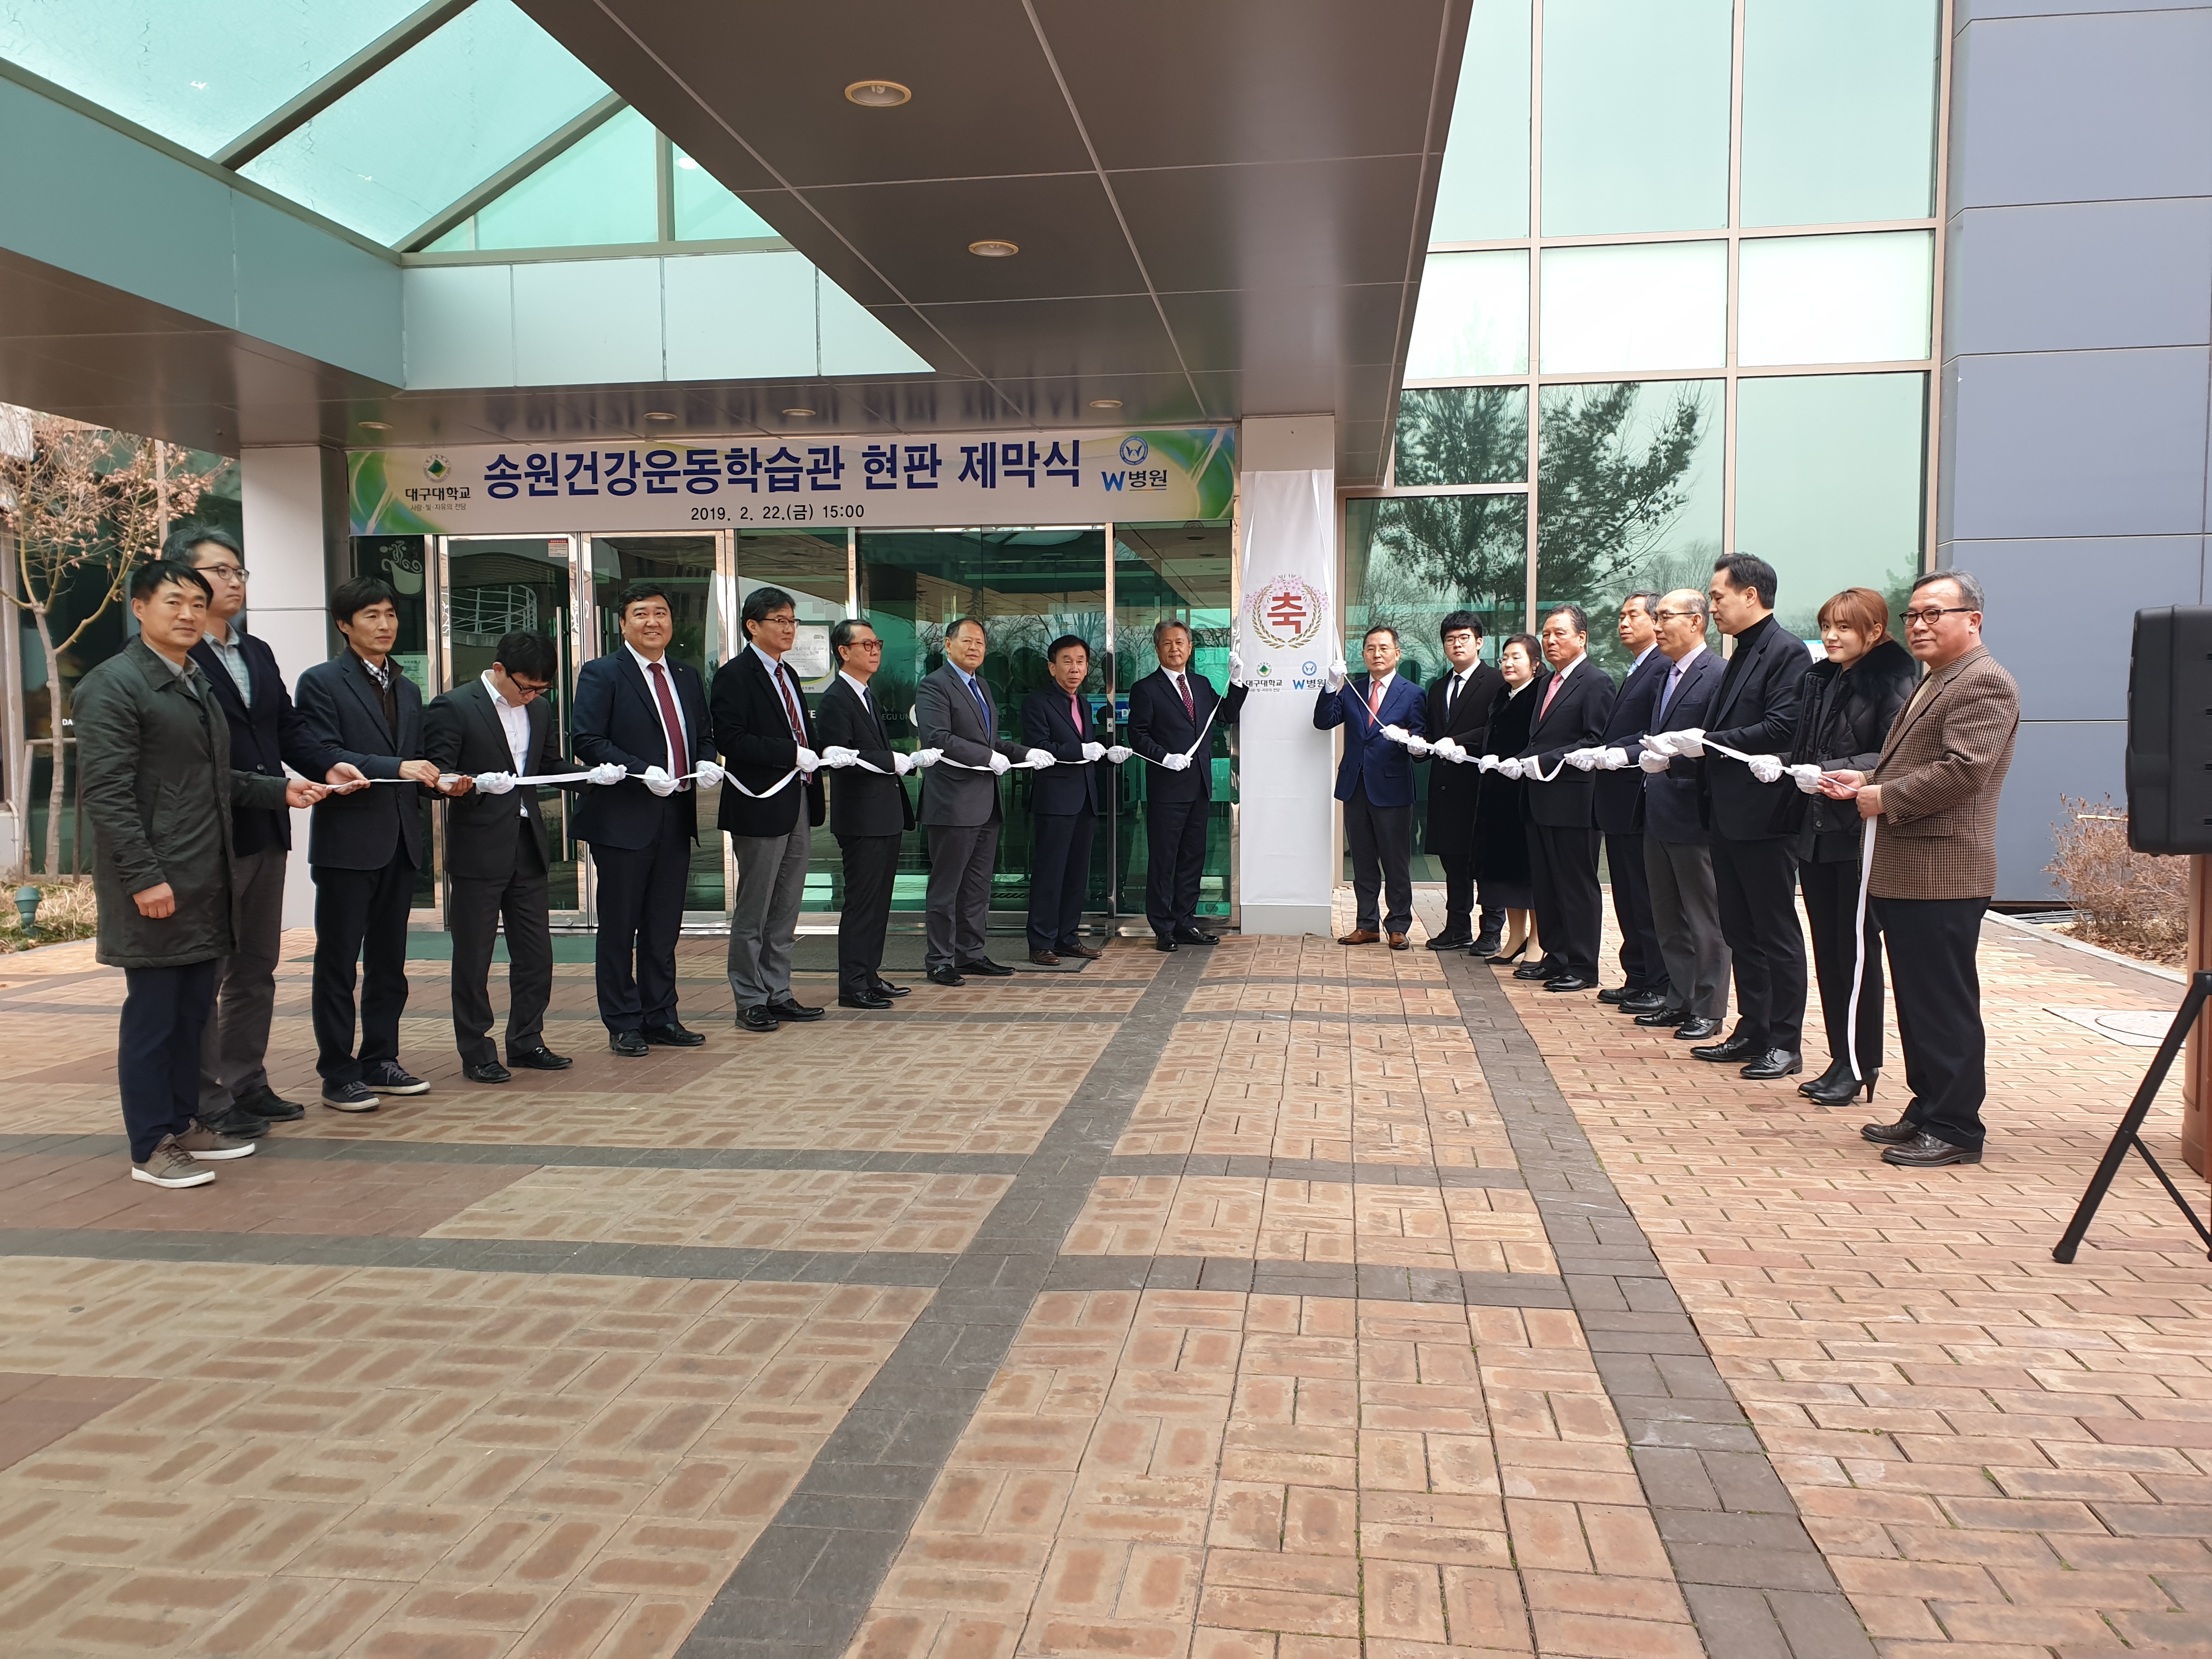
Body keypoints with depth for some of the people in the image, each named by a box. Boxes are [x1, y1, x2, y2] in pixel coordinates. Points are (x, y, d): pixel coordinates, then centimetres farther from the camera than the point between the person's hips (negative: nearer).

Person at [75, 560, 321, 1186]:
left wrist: (280, 791, 8)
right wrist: (143, 877, -20)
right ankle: (150, 1148, 9)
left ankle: (185, 1123, 25)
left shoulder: (197, 684, 18)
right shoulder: (113, 684, -9)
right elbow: (106, 792, -16)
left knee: (194, 1011, 14)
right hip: (155, 887, -8)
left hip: (205, 884, 8)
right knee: (152, 1014, 0)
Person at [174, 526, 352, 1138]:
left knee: (256, 968, 15)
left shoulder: (258, 653, 16)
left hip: (265, 834, 8)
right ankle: (207, 1100, 12)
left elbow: (289, 729, 13)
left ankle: (247, 1084, 26)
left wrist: (328, 766, -5)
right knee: (205, 974, 2)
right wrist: (269, 789, -22)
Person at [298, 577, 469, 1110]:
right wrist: (395, 768, -24)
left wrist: (439, 784, 0)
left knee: (388, 962, 12)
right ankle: (337, 1074, 7)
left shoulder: (407, 690, 18)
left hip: (400, 841, 7)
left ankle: (380, 1061, 22)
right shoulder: (321, 682, -4)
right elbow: (322, 757, -15)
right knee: (338, 964, 1)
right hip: (347, 841, -7)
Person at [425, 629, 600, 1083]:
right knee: (473, 957, 3)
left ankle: (526, 1041, 23)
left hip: (529, 845, 6)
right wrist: (479, 784, -30)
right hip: (478, 850, -6)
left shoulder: (539, 709, 12)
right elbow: (437, 777, -13)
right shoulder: (453, 708, -8)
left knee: (536, 953, 10)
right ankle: (475, 1053, 13)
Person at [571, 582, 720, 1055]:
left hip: (677, 817, 6)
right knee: (619, 927, 3)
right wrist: (642, 772, -21)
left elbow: (704, 736, 21)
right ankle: (623, 1025, 12)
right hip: (623, 819, -6)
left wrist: (707, 763, -2)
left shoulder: (687, 676, 16)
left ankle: (661, 1018, 22)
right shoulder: (601, 674, -4)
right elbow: (585, 740, -12)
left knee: (664, 927, 12)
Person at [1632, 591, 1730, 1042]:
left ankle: (1708, 1011, 10)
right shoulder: (1668, 675, 16)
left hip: (1694, 817, -9)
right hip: (1659, 814, 9)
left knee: (1704, 920, 2)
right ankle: (1679, 1001, 26)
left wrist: (1671, 760, -27)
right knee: (1667, 919, 16)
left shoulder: (1717, 675, -13)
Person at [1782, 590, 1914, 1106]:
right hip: (1815, 831, 7)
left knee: (1857, 948, -1)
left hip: (1859, 834, -7)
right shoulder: (1819, 680, 13)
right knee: (1827, 949, 11)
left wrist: (1836, 772, -27)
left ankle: (1862, 1064, 9)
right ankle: (1840, 1057, 20)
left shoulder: (1892, 682, -10)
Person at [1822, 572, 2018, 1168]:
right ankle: (1926, 1112, 25)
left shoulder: (1984, 682, -12)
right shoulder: (1935, 682, 21)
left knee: (1946, 1006, -3)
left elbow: (1962, 770, -23)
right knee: (1918, 1002, 16)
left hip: (1941, 875, -10)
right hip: (1905, 872, 10)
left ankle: (1956, 1130, 5)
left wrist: (1883, 797, -14)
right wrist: (1866, 780, 11)